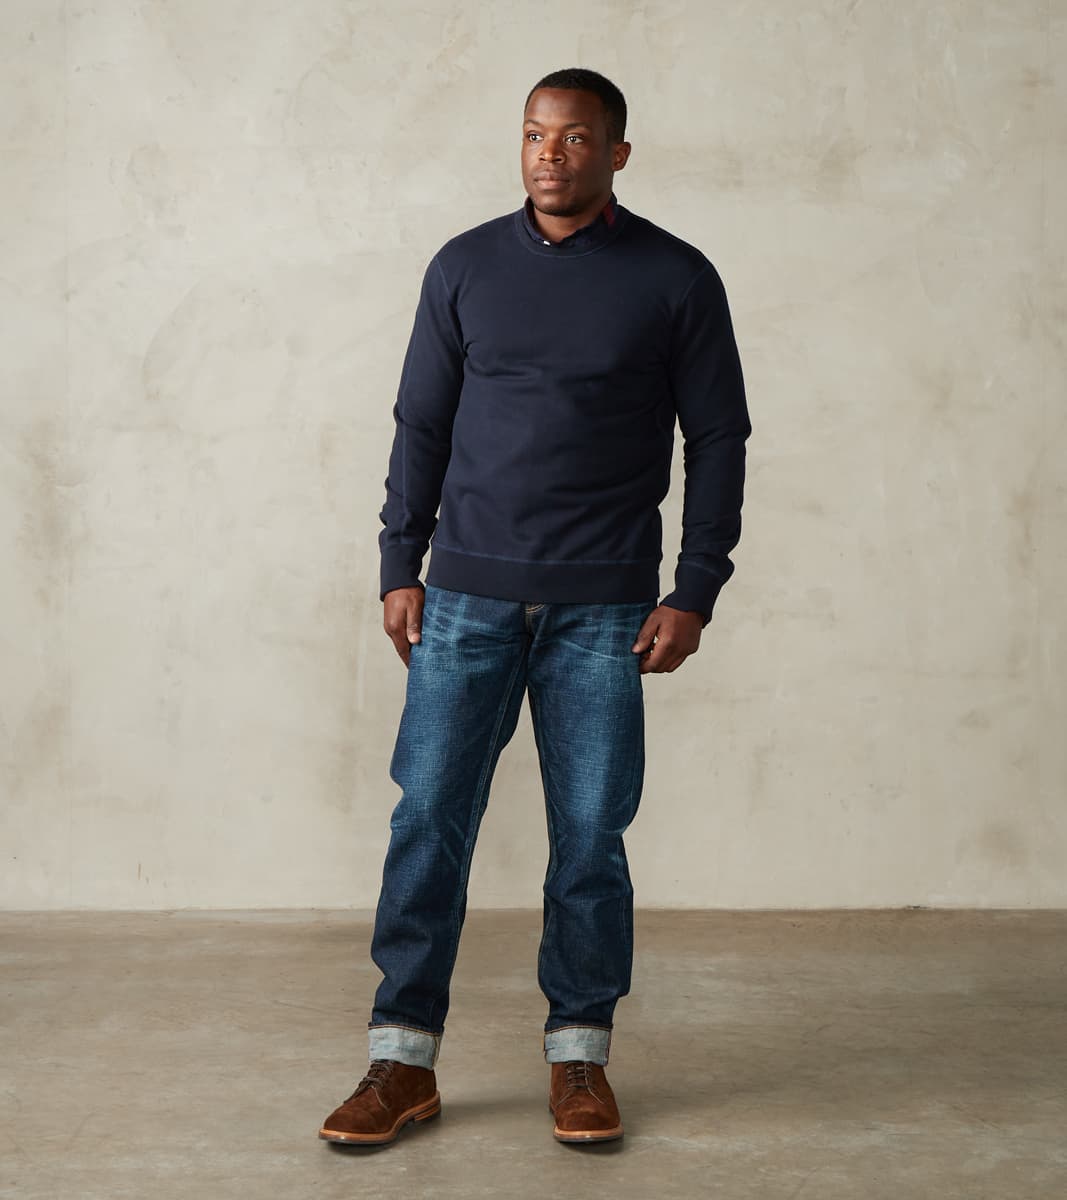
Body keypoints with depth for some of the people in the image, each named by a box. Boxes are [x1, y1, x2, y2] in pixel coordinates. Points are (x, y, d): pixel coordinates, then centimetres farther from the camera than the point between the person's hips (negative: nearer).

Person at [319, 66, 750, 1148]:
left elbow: (718, 438, 4)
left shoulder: (675, 279, 2)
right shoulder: (464, 268, 7)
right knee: (429, 820, 0)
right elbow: (421, 425, 11)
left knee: (590, 835, 2)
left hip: (603, 610, -1)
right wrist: (399, 568, 5)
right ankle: (404, 1062, 11)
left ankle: (579, 1058, 18)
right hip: (468, 598, 2)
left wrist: (695, 592, -3)